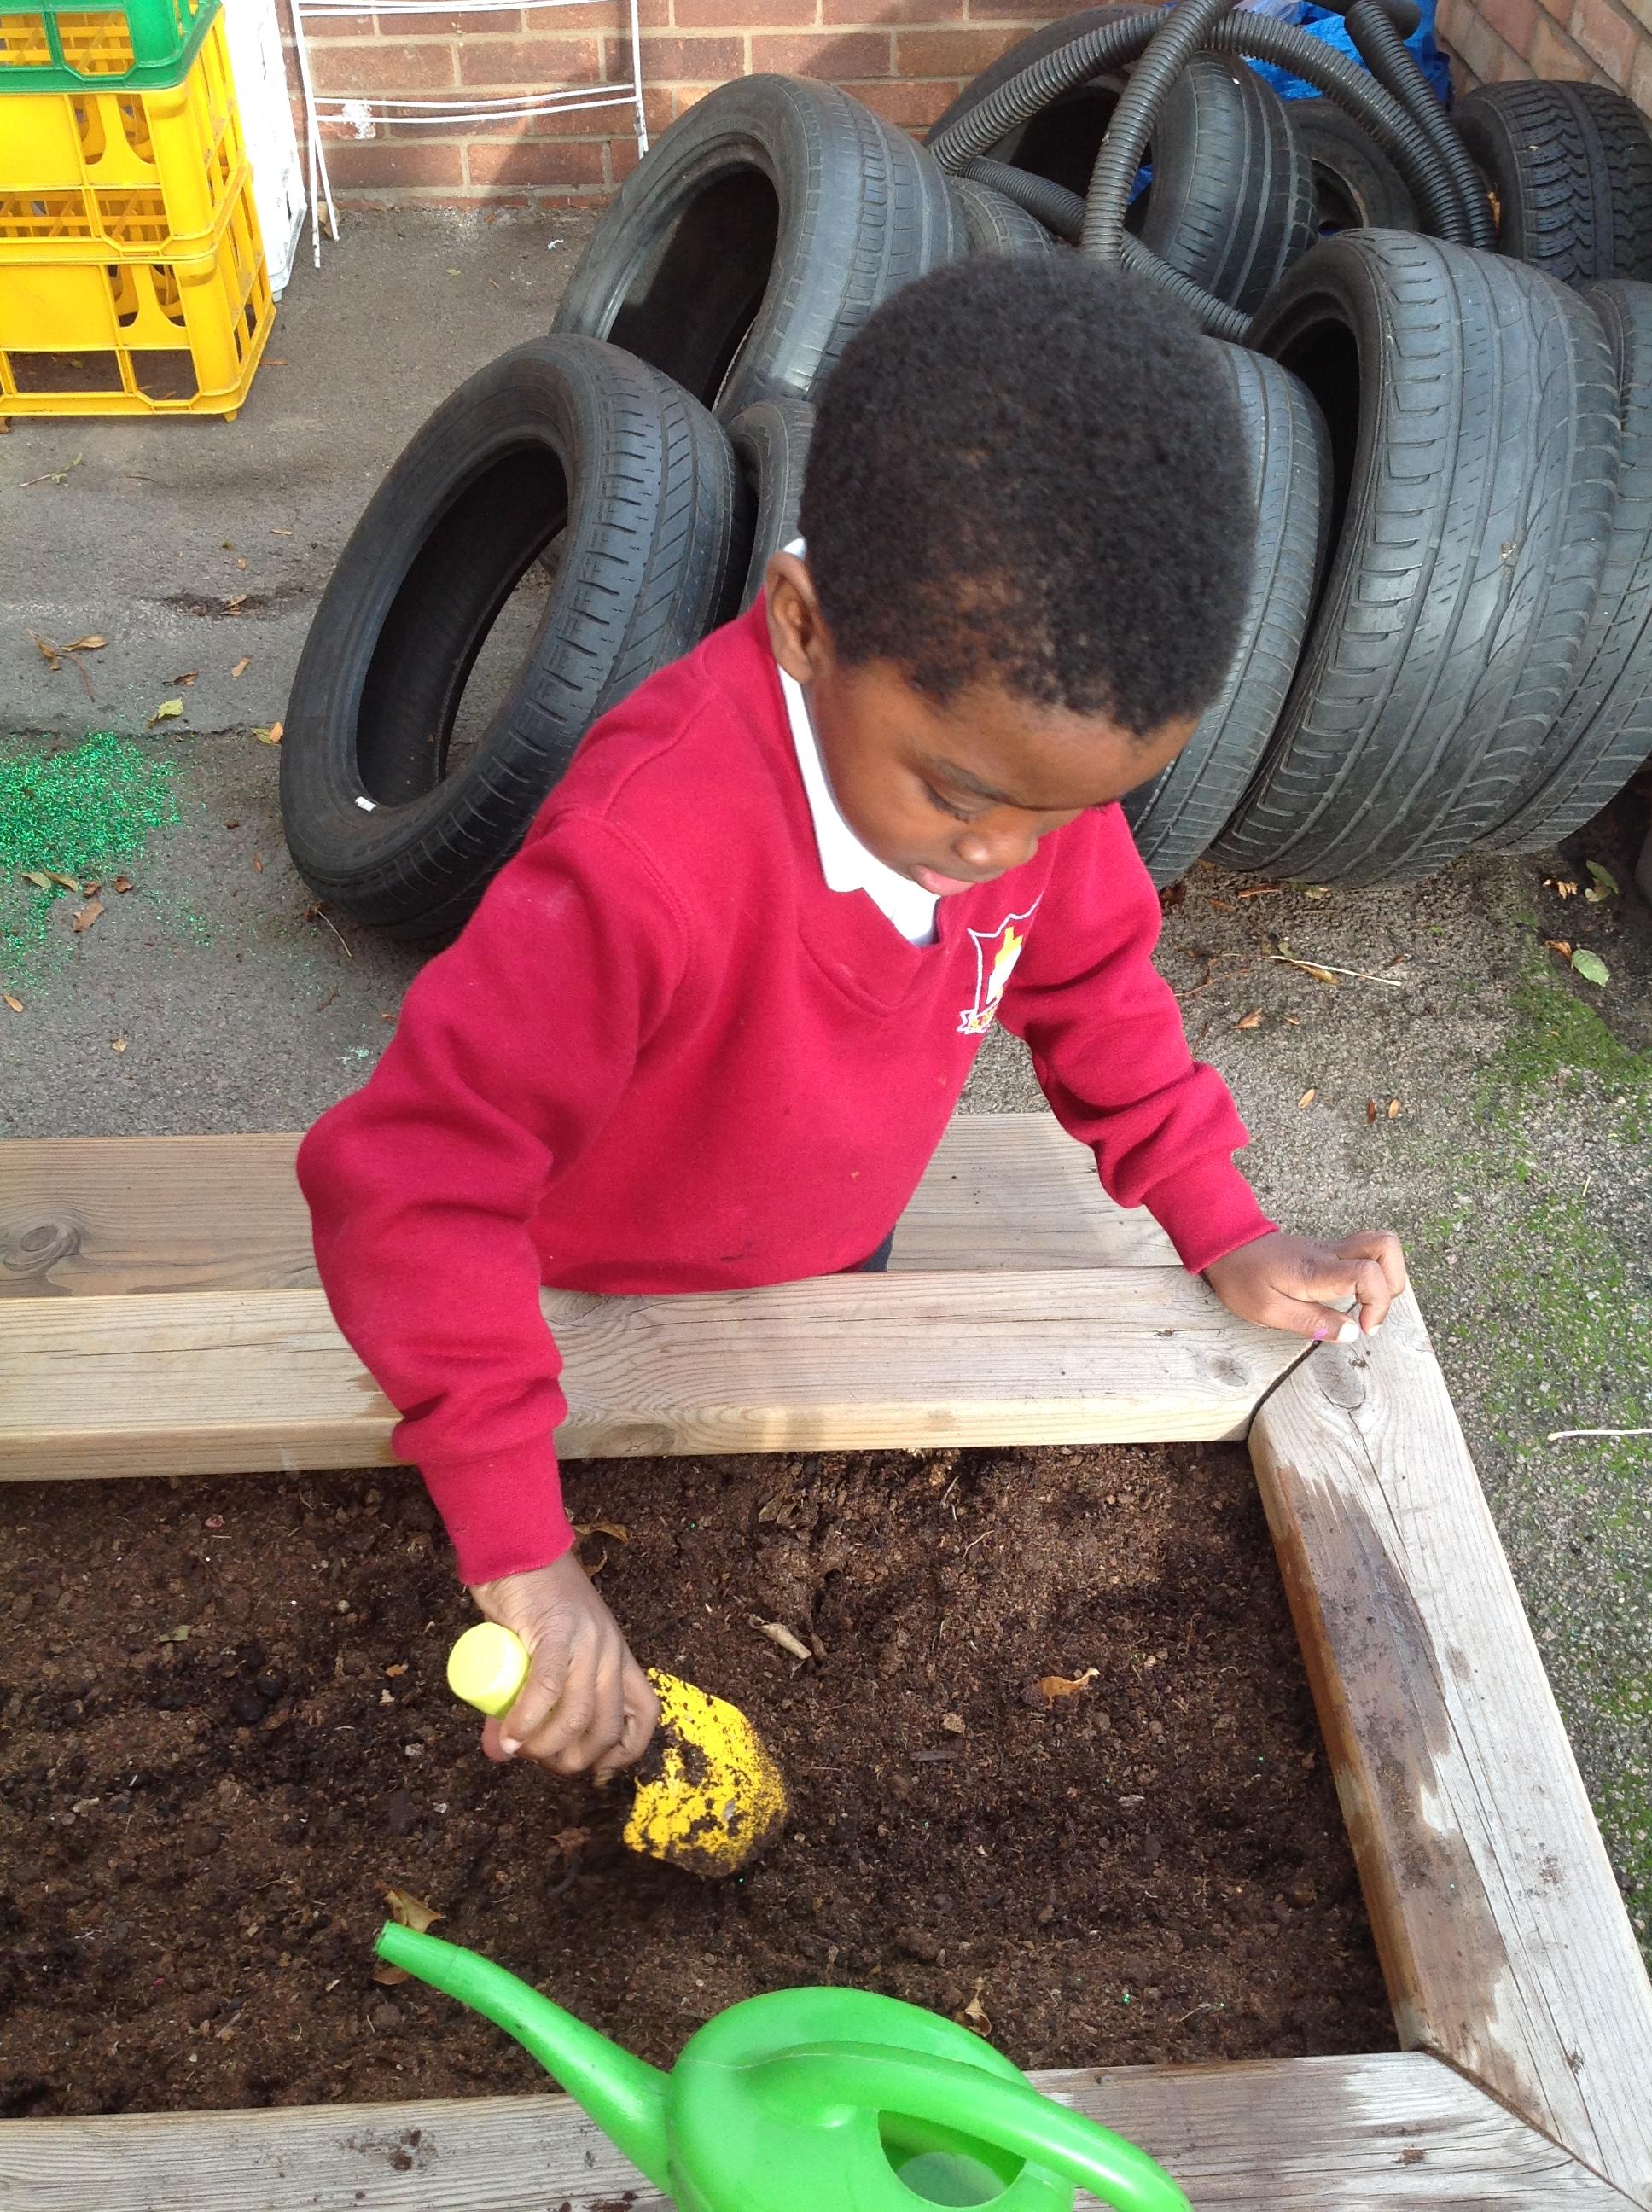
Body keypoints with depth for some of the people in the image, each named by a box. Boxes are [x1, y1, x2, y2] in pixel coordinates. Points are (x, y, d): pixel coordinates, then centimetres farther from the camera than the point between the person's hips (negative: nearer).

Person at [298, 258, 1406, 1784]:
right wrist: (522, 1554, -47)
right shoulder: (647, 858, -44)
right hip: (605, 1315, -5)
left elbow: (1088, 977, -4)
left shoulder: (1030, 733, -23)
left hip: (836, 1263, 5)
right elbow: (412, 1187, -44)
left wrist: (1223, 1228, -8)